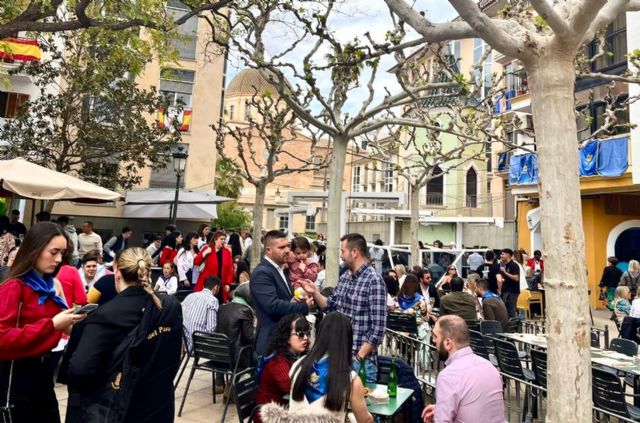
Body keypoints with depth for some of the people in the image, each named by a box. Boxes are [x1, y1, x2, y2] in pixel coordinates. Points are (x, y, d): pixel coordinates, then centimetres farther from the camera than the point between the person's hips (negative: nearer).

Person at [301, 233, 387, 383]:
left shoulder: (374, 280, -16)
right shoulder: (344, 277, 7)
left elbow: (378, 327, -18)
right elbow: (331, 307, 17)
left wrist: (359, 357, -17)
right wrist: (315, 292, 3)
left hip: (361, 360, -7)